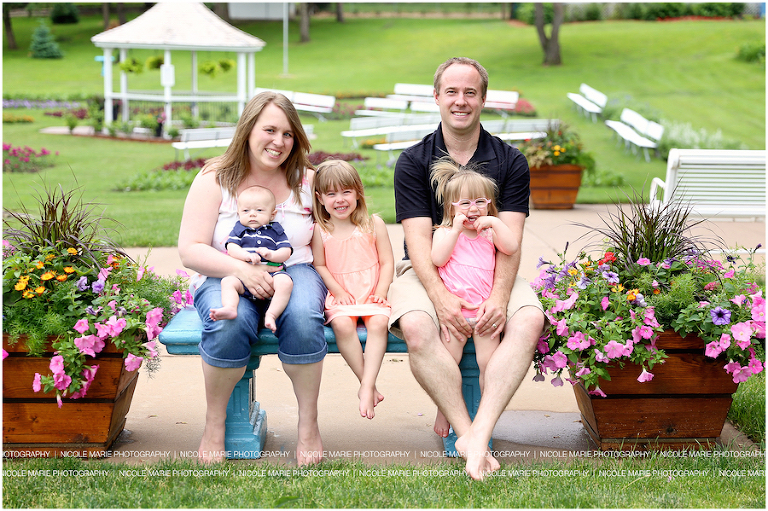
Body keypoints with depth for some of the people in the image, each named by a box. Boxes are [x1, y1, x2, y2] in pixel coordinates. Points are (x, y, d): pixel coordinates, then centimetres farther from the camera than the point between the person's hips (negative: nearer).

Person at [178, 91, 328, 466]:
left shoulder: (307, 180, 5)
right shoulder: (214, 179, -1)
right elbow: (190, 250, -7)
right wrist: (241, 269, -23)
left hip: (294, 272, 1)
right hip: (226, 277, -1)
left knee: (303, 317, -34)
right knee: (230, 324, -35)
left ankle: (308, 424, -17)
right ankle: (214, 423, -13)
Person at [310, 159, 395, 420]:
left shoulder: (373, 224, 6)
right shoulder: (320, 231, 6)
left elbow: (387, 262, 6)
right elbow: (319, 266, 5)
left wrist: (381, 291, -8)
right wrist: (338, 291, -8)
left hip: (372, 293, 0)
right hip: (340, 296, 0)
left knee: (378, 322, -31)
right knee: (342, 324, -32)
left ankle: (367, 386, -31)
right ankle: (367, 383, -21)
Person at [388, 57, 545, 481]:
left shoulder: (510, 162, 5)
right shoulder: (413, 161, 2)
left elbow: (509, 242, -5)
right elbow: (419, 240, -8)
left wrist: (499, 297, -24)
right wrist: (441, 298, -26)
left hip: (491, 274, 1)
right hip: (427, 272, -1)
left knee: (529, 320, -31)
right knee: (415, 326, -35)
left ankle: (479, 434, -36)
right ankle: (466, 434, -28)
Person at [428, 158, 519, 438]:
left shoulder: (490, 233, 15)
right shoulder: (445, 232, 9)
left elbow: (512, 248, -2)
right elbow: (438, 258, -8)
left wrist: (495, 223, -8)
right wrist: (456, 229, -9)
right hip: (452, 308, -1)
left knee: (489, 362, -13)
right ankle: (444, 410, 8)